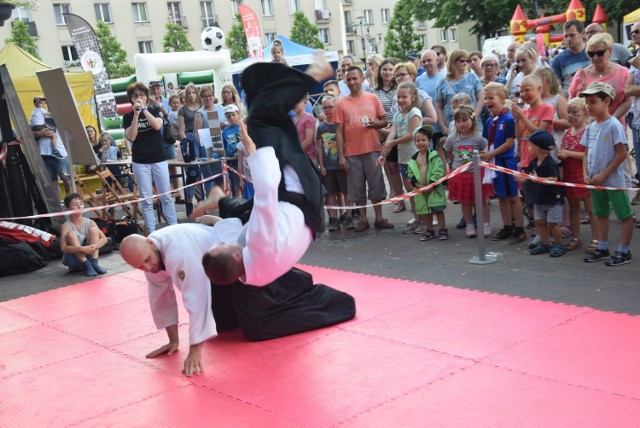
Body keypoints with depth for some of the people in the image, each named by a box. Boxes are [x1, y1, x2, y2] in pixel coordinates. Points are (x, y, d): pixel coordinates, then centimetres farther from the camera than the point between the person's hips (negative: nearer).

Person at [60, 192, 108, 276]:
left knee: (93, 229, -14)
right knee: (71, 234, -26)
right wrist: (82, 249, -37)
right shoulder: (66, 226, -14)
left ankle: (94, 263, -20)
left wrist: (93, 246, -30)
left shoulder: (90, 222, -4)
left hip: (89, 255, 3)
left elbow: (104, 239, -10)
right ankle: (87, 266, -26)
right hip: (73, 259, -3)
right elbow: (63, 248, -24)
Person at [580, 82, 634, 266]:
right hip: (595, 180, 8)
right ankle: (603, 248, 27)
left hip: (613, 180, -8)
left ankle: (624, 251, 9)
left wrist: (603, 175, -17)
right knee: (601, 214, 16)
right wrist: (586, 174, -3)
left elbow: (622, 154, -16)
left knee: (625, 214, 2)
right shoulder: (591, 127, 6)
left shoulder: (614, 125, -14)